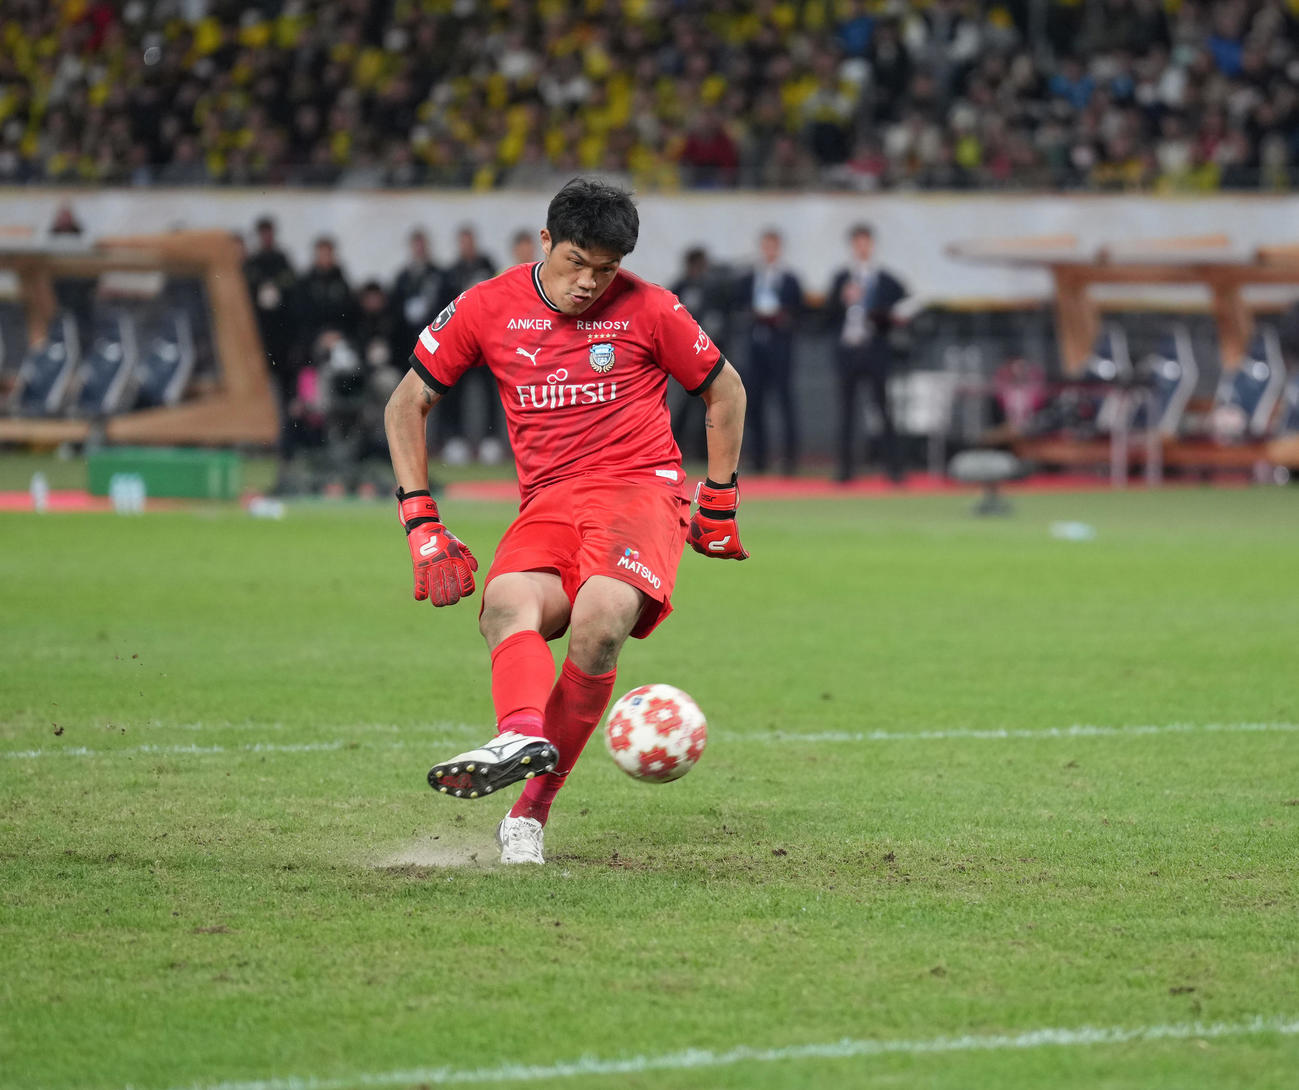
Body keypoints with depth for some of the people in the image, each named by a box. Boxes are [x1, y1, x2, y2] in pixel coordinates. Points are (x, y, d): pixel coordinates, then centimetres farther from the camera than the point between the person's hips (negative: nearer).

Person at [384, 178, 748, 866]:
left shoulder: (647, 310, 2)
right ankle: (524, 736, -60)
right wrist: (422, 527, 6)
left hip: (640, 487, -3)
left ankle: (533, 805, -26)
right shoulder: (488, 309, 5)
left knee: (599, 621, -33)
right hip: (548, 502, 3)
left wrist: (719, 507, 18)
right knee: (507, 606, -32)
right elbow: (407, 405, 13)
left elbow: (724, 390, 17)